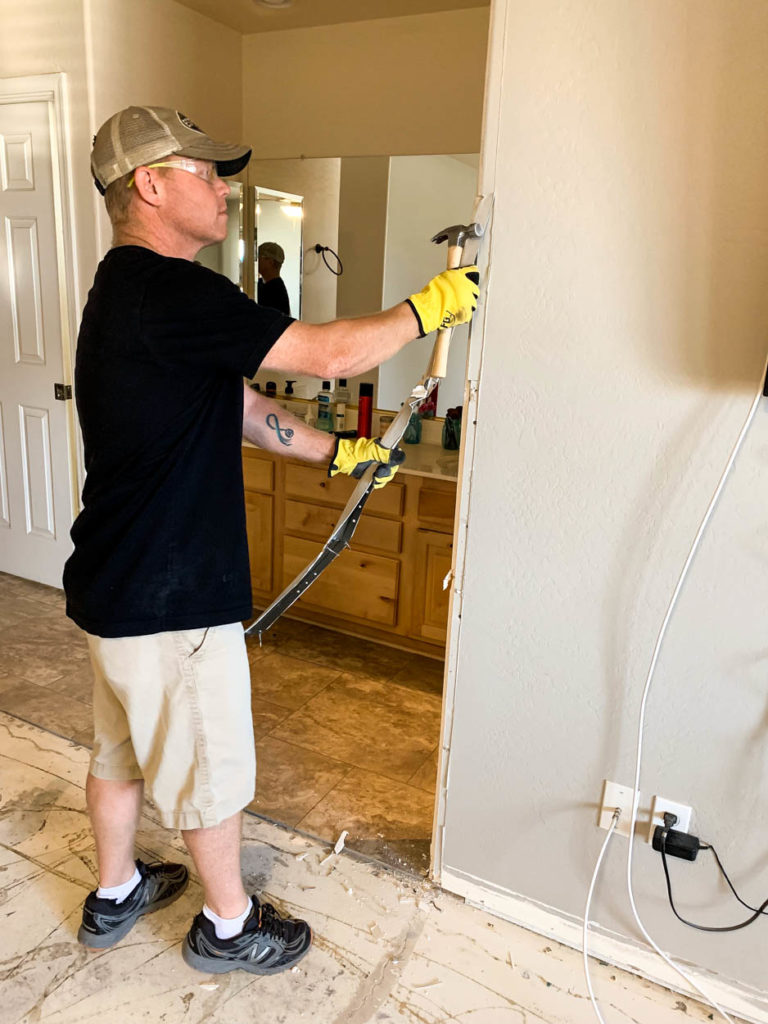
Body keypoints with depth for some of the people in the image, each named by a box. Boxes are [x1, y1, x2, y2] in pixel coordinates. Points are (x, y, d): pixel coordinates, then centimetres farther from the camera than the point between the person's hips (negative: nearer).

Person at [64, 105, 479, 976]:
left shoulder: (131, 291, 12)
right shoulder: (169, 292, -22)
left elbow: (240, 407, 15)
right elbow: (329, 355, -24)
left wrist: (335, 453, 14)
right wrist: (427, 307, -8)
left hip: (116, 586, 10)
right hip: (170, 599, -10)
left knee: (123, 747, 25)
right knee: (210, 768, 11)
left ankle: (114, 895, 47)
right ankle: (228, 927, 35)